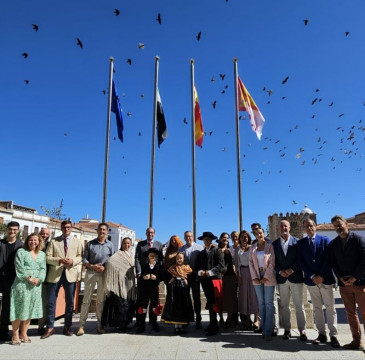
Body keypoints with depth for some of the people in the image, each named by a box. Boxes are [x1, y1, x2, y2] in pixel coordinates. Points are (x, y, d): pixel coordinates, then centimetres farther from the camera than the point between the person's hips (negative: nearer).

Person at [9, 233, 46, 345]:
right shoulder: (21, 252, 4)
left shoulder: (42, 254, 14)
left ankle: (24, 333, 15)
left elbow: (43, 269, 7)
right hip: (22, 284, -4)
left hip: (36, 285, 4)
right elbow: (19, 268, -6)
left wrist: (38, 279, -11)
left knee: (30, 310, 6)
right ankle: (15, 335, 5)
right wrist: (29, 278, -14)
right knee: (19, 309, -2)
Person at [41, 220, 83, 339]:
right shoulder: (53, 241, 7)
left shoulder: (77, 242, 11)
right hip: (55, 274, -1)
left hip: (70, 274, 1)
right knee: (51, 302, 2)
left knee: (70, 302, 8)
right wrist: (59, 260, -16)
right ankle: (50, 327, 16)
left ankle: (67, 327, 22)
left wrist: (73, 261, -15)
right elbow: (48, 257, 0)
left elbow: (80, 257, 5)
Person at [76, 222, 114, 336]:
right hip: (91, 272, 0)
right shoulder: (90, 244, 5)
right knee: (86, 299, 0)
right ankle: (81, 325, 6)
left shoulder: (110, 245, 5)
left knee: (101, 300, 7)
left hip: (104, 274, 1)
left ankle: (100, 324, 16)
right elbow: (84, 259, 5)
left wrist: (105, 268, -10)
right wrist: (92, 266, -12)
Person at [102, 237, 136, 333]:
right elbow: (110, 261, -23)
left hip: (130, 283, 7)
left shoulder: (131, 255, 17)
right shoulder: (118, 254, -5)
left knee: (130, 304, 8)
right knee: (121, 303, -8)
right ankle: (120, 325, 1)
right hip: (121, 283, -7)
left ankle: (125, 324, 18)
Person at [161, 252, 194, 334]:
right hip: (174, 291, -1)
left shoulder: (187, 269, 7)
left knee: (183, 308, 3)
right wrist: (173, 278, -8)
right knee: (174, 308, -1)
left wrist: (184, 279, -5)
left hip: (183, 291, 1)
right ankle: (176, 326, 10)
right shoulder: (171, 269, 5)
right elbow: (166, 281, 6)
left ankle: (181, 326, 16)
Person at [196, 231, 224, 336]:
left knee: (212, 303, -10)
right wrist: (200, 271, -4)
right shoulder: (201, 253, 19)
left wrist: (210, 272, -17)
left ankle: (214, 327, -5)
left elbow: (221, 265, -7)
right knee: (210, 302, 9)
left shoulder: (217, 251, 2)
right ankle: (213, 324, 18)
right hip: (204, 280, 5)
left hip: (215, 279, -5)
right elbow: (197, 265, 17)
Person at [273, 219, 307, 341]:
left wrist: (291, 270, -12)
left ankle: (302, 330, 12)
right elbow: (274, 261, 4)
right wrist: (280, 271, -11)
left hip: (295, 277, -2)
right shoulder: (275, 243, 7)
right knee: (284, 306, 7)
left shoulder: (297, 242, 2)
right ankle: (287, 330, 16)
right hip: (281, 278, 2)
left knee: (299, 306, 3)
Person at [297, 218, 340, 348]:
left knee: (330, 307, 0)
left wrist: (321, 276, -12)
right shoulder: (301, 243, 5)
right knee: (317, 308, 8)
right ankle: (321, 334, 15)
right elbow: (301, 261, 0)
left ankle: (333, 335, 6)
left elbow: (328, 259, -5)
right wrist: (312, 276, -10)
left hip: (326, 279, -2)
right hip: (311, 279, 2)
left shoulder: (325, 240, 1)